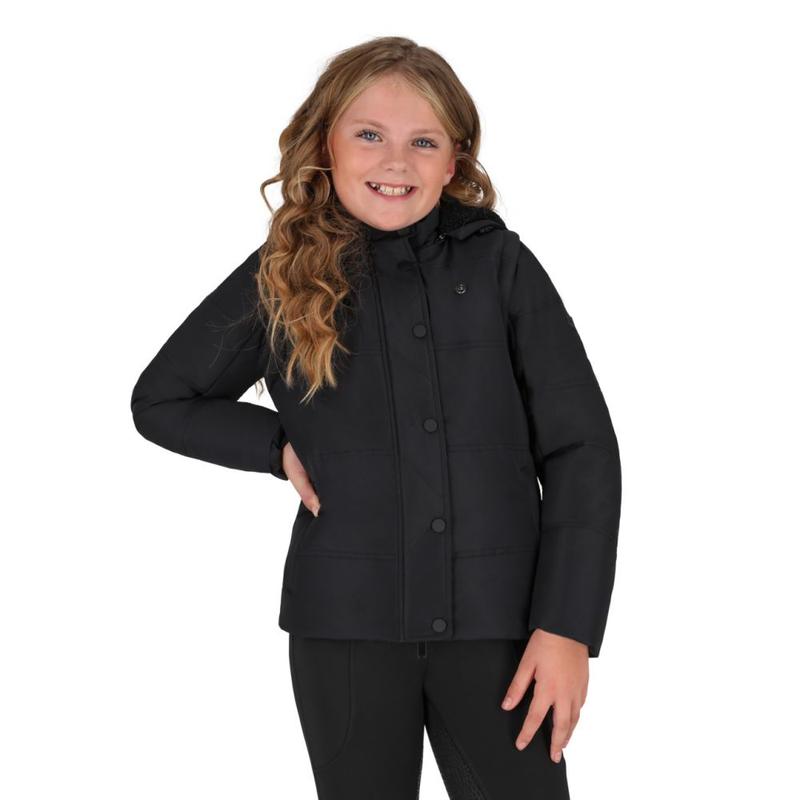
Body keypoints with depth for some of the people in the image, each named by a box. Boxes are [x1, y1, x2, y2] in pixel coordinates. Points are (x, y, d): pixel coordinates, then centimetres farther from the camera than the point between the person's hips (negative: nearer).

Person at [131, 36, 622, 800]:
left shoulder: (499, 264, -1)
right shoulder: (281, 277, 2)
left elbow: (578, 446, -2)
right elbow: (159, 401, 14)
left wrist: (568, 623, -8)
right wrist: (280, 446, 0)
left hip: (496, 622, 0)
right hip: (345, 624, 1)